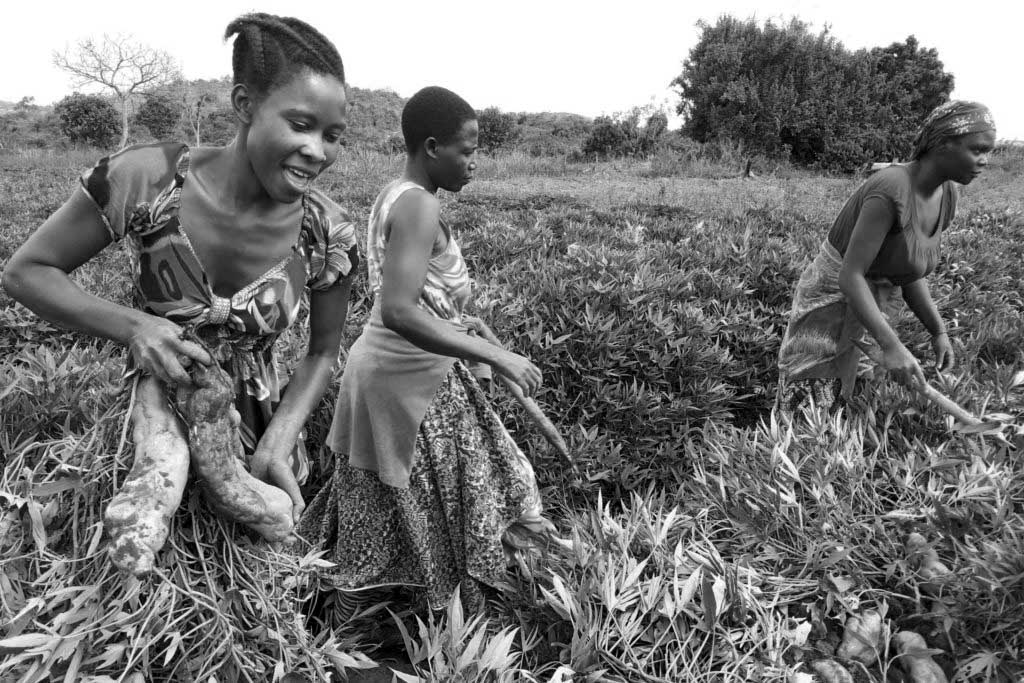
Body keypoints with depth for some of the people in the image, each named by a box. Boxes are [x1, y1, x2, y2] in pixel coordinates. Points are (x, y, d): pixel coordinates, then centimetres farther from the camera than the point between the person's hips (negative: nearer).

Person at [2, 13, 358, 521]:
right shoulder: (145, 181, -21)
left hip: (259, 432, 1)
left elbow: (322, 353, -2)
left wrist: (279, 442, -17)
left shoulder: (328, 234, -16)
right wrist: (133, 326, -26)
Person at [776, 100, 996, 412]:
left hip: (867, 308, 8)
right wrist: (891, 346, -31)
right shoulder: (891, 190, -26)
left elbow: (911, 272, 9)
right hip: (831, 302, -8)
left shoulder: (947, 195, 1)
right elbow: (850, 276, -27)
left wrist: (939, 332, 1)